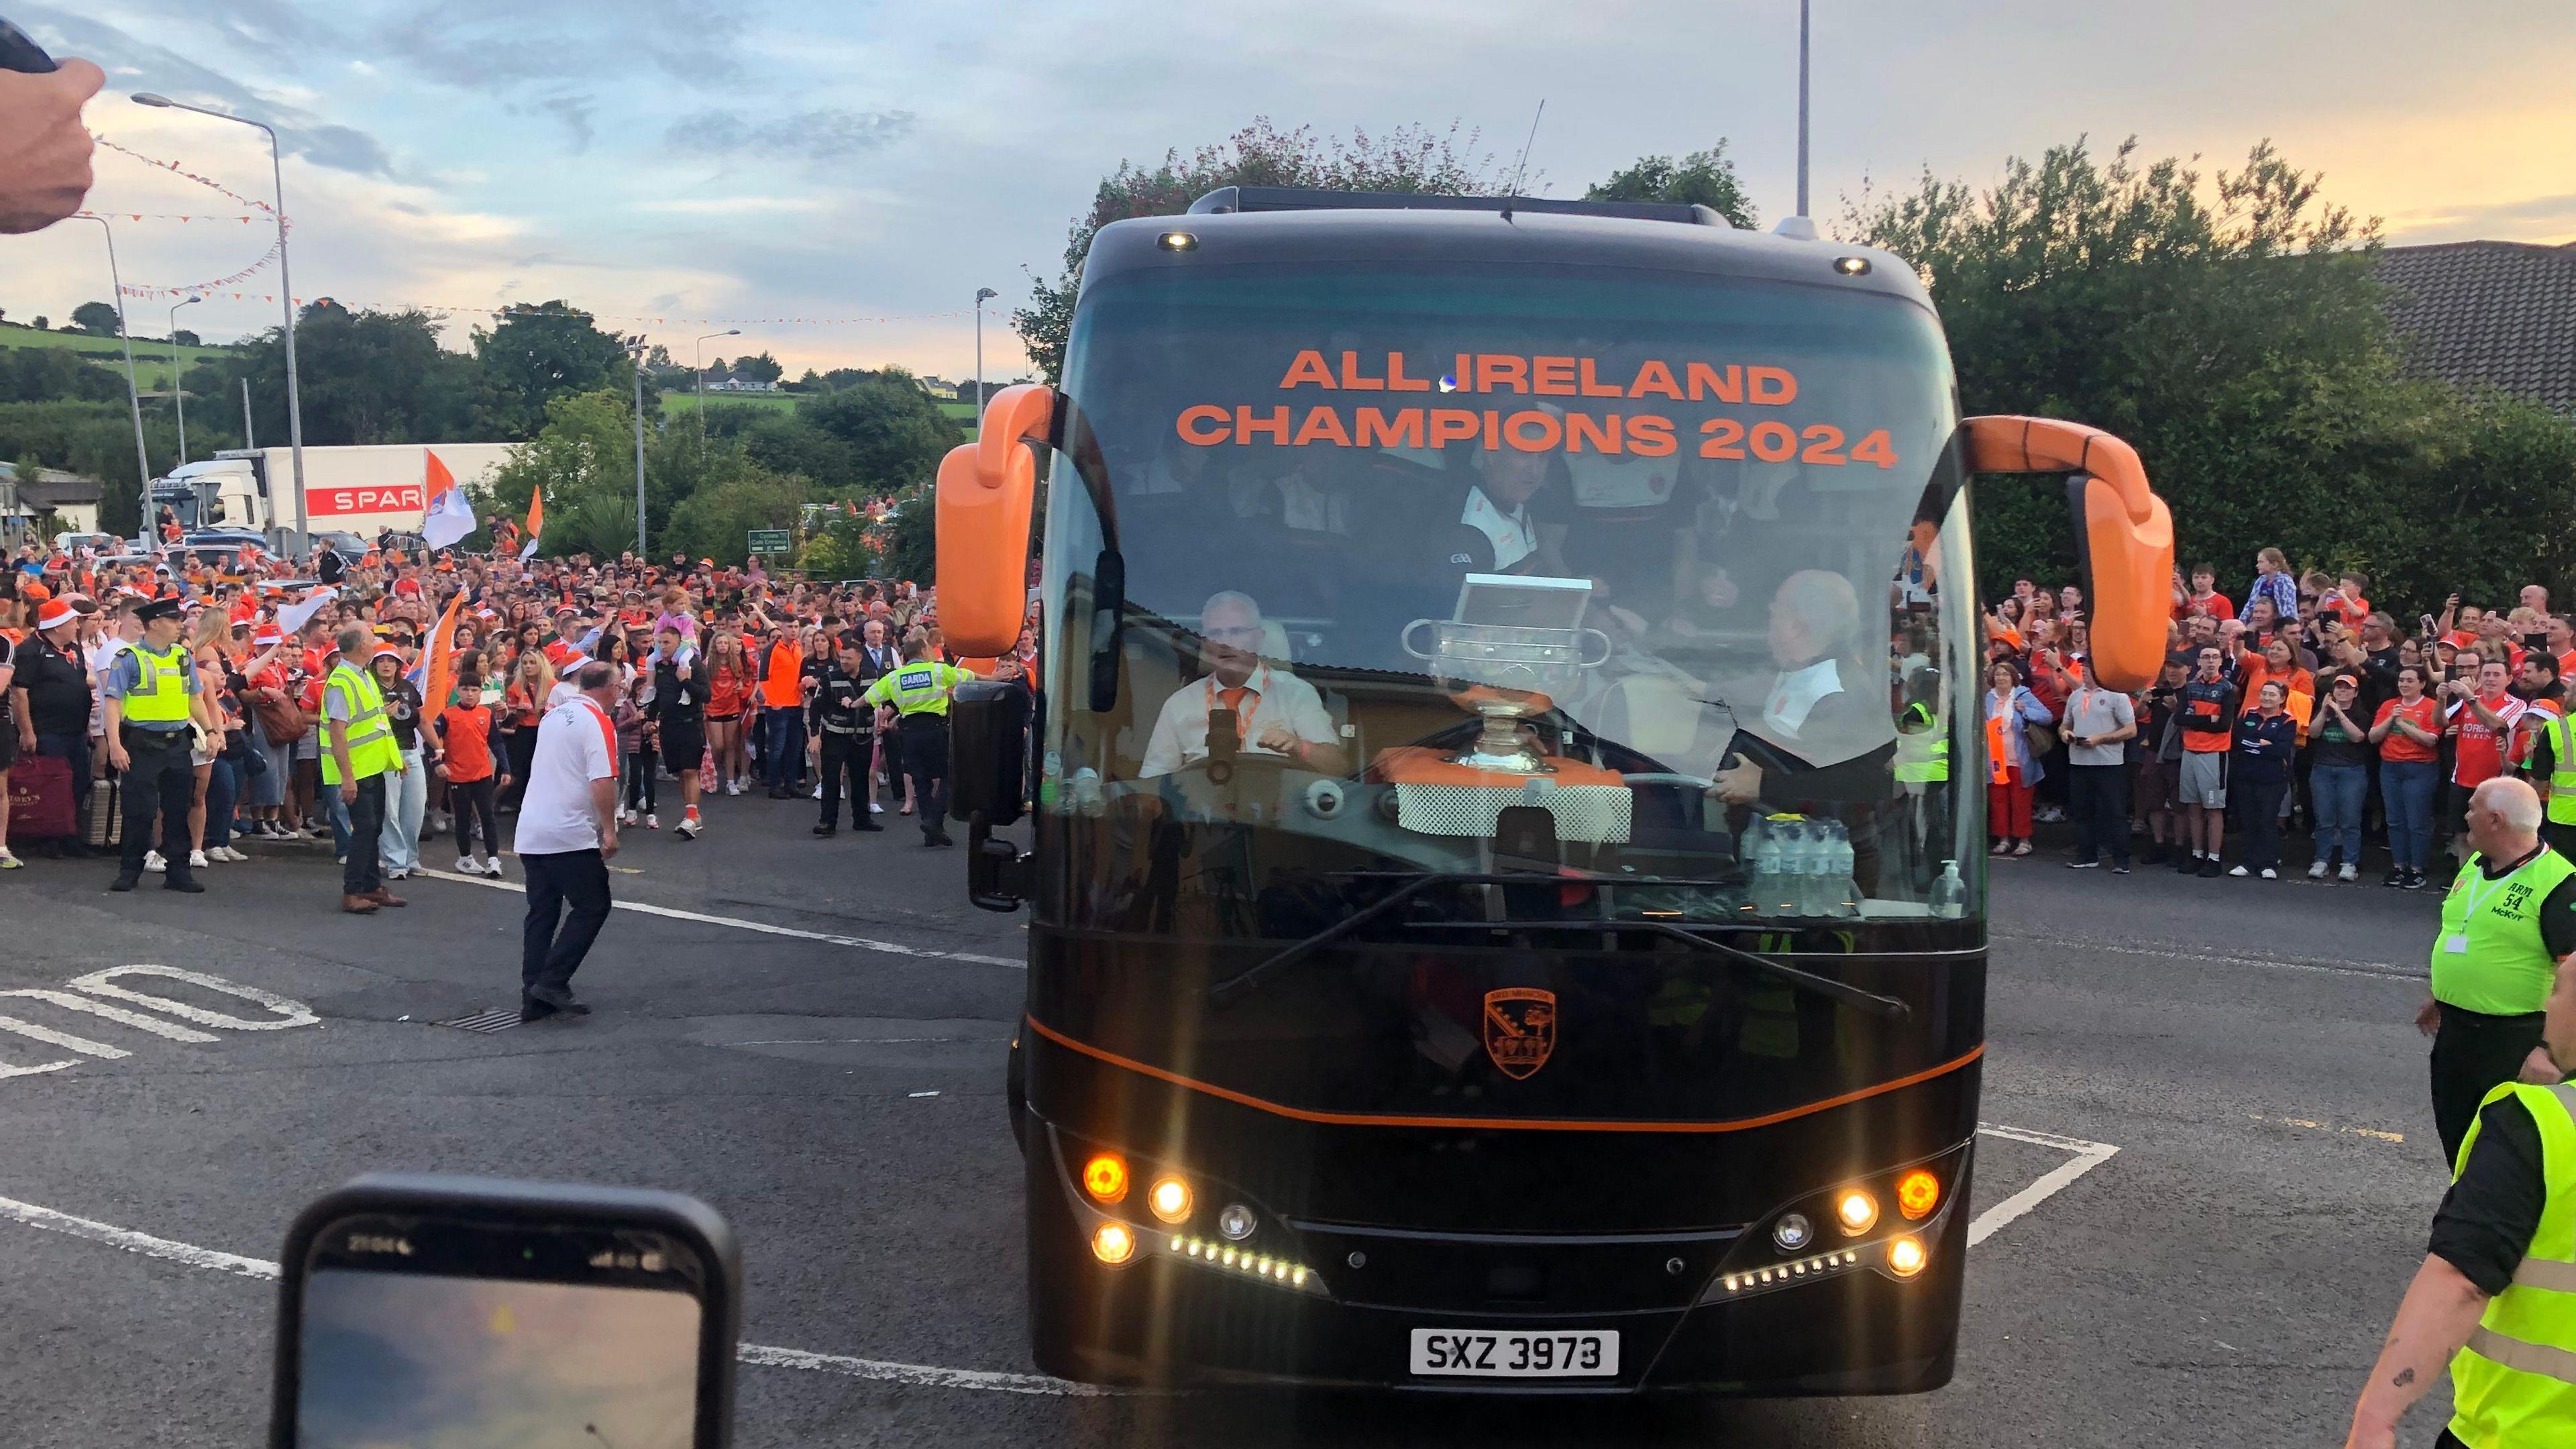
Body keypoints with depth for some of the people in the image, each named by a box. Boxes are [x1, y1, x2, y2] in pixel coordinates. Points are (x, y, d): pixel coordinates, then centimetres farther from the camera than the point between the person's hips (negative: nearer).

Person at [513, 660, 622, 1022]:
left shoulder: (555, 716, 17)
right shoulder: (598, 722, -10)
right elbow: (603, 782, -19)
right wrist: (609, 831, -13)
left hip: (529, 834, 8)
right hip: (570, 836, -8)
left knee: (541, 913, 10)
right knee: (593, 907, 1)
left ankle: (534, 999, 9)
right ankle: (552, 982, -8)